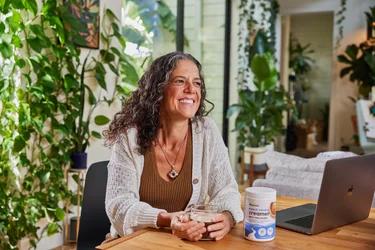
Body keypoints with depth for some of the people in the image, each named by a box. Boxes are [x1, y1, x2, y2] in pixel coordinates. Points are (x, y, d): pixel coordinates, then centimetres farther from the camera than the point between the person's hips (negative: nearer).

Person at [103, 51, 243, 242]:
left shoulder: (207, 132, -4)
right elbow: (119, 204, -14)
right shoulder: (130, 135, -10)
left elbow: (226, 190, -4)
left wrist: (227, 217, -27)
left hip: (189, 241, 2)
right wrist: (166, 220, -32)